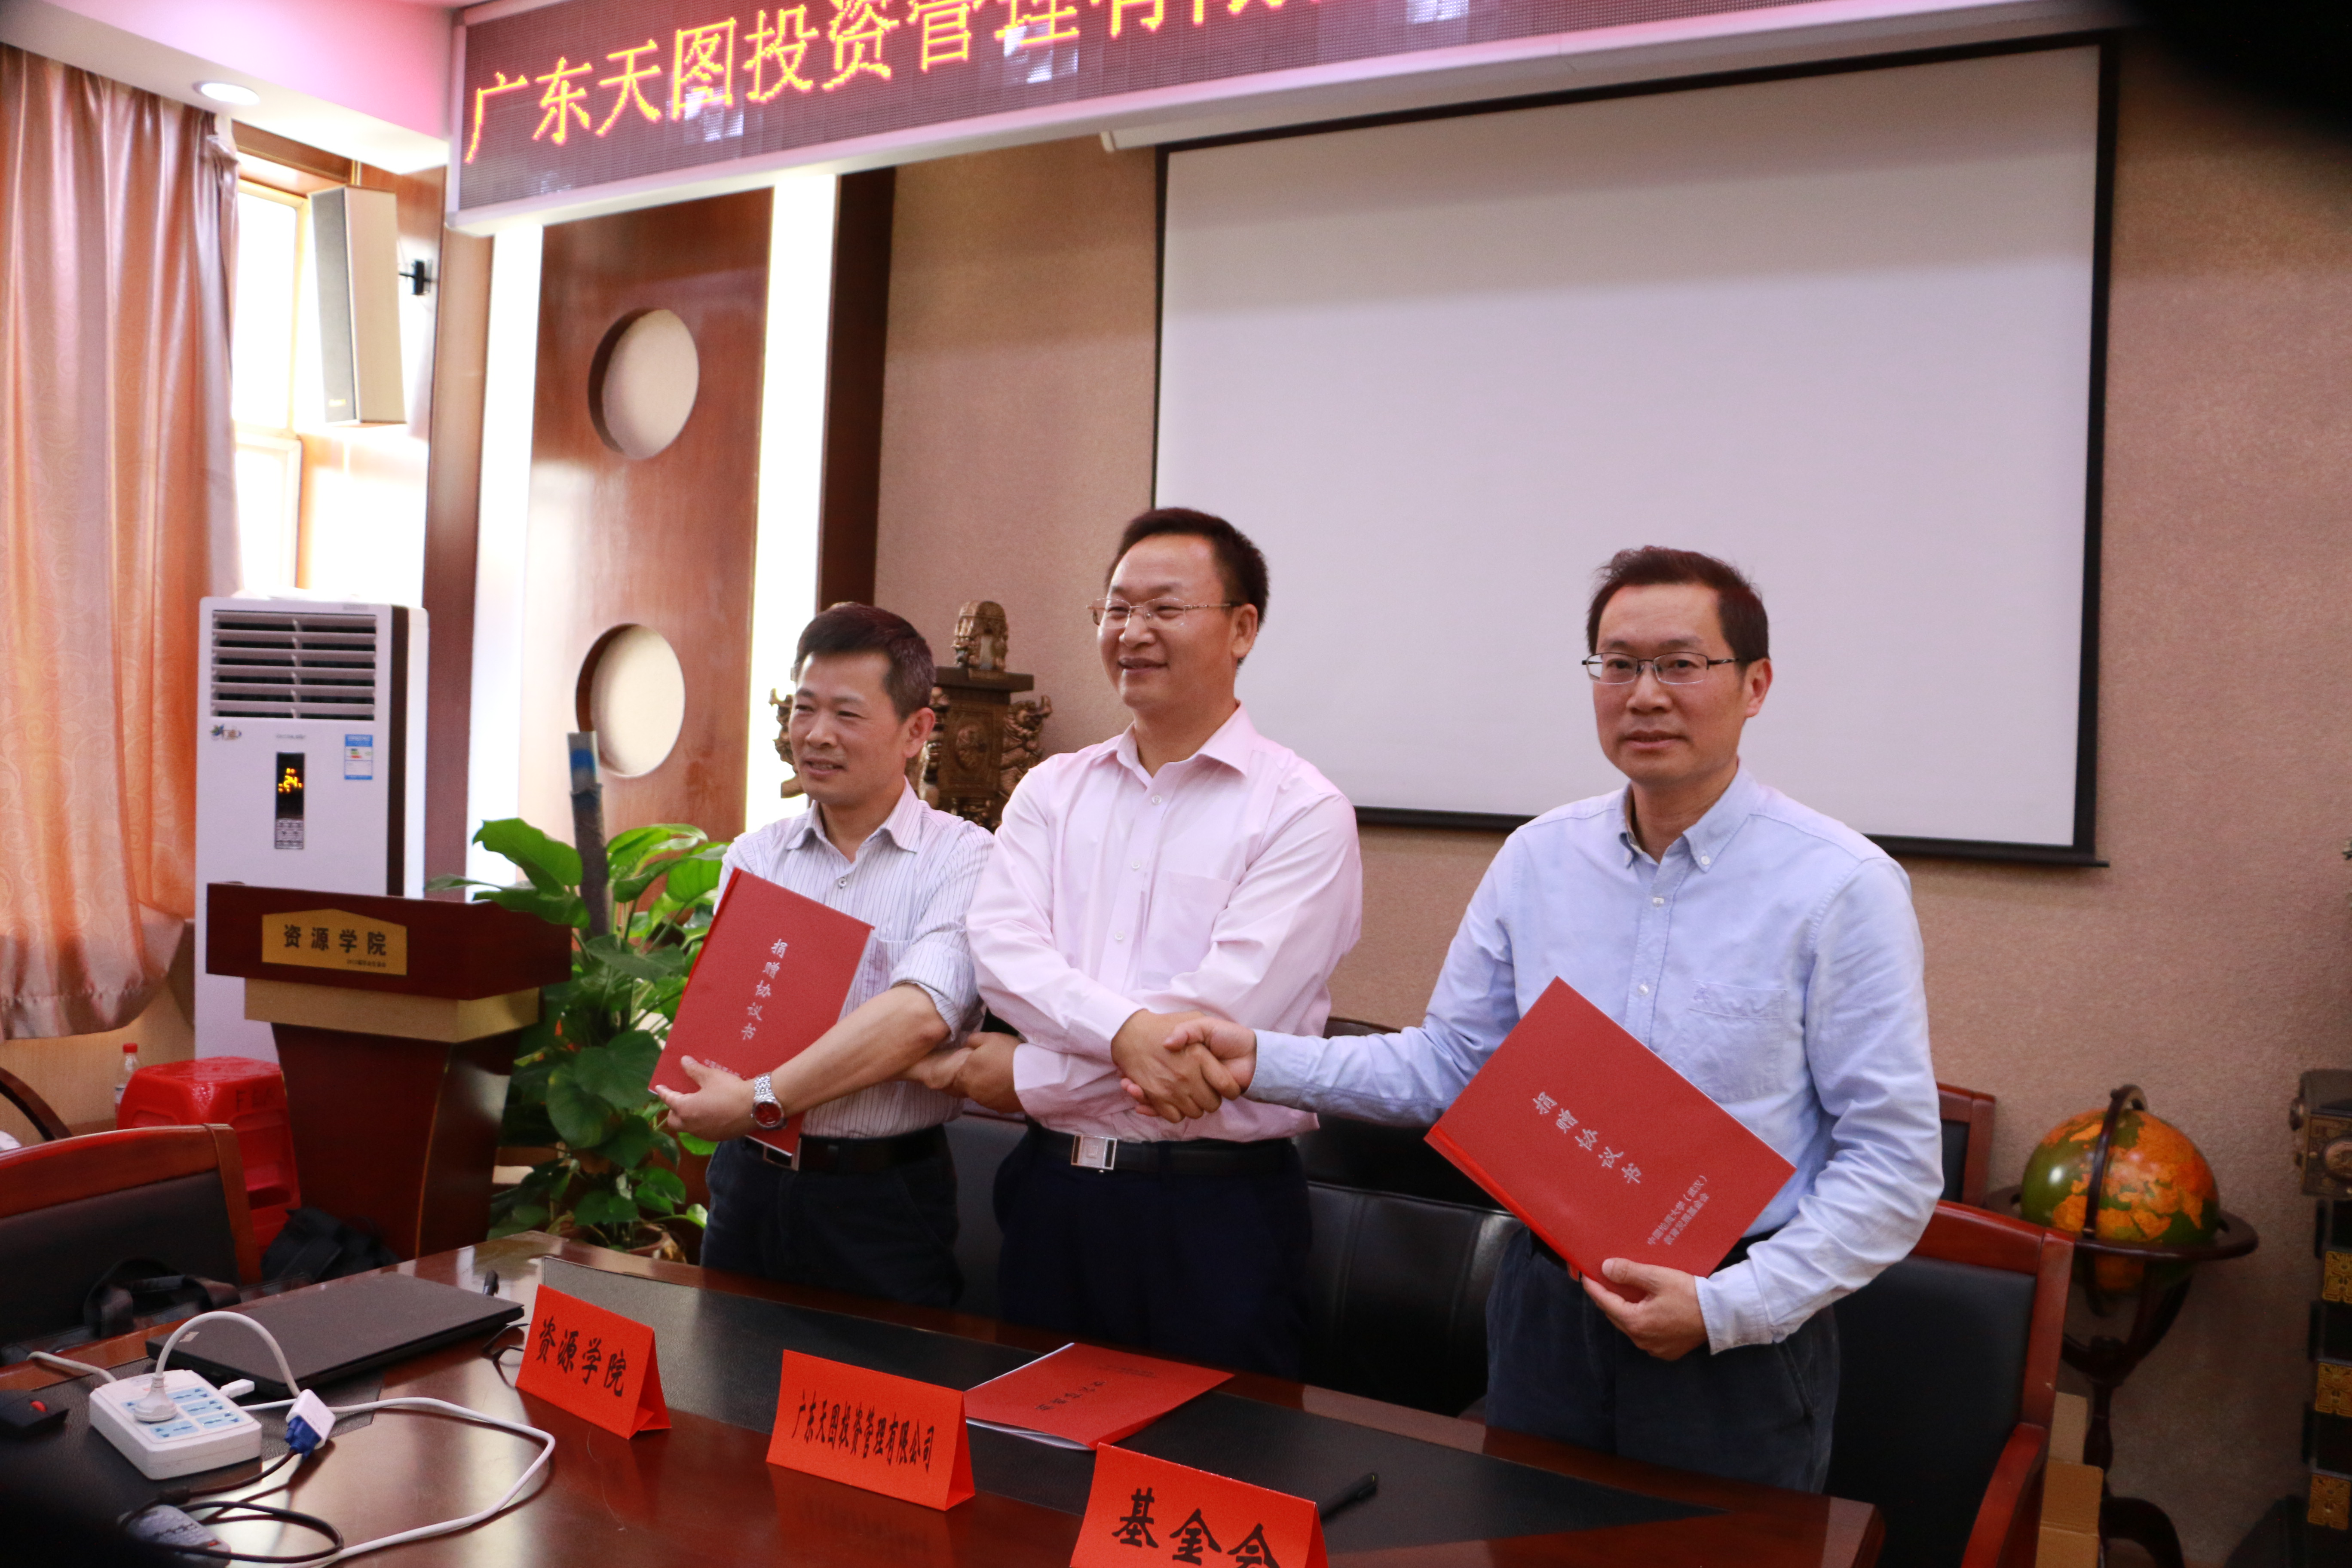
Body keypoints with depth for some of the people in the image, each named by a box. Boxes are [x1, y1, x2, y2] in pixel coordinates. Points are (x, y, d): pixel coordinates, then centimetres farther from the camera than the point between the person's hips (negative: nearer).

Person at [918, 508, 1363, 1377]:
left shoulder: (1301, 810, -7)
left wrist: (1031, 1076, -9)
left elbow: (1224, 1007, -16)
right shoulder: (1053, 790, 9)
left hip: (1217, 1208, -4)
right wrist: (1126, 1031, -24)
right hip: (1053, 1191, 5)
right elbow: (1000, 947, -6)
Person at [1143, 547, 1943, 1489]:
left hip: (1738, 1339, -3)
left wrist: (1727, 1308, -19)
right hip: (1547, 1313, 4)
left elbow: (1893, 1163, -11)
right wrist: (1262, 1063, -5)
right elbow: (1449, 1065, 7)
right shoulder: (1538, 860, 2)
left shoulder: (1843, 886, -11)